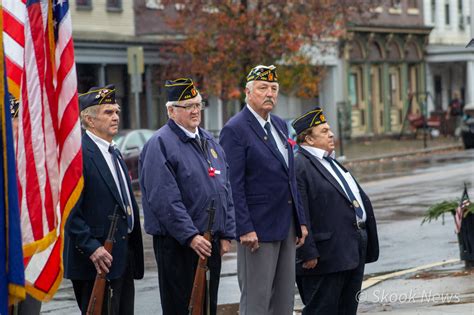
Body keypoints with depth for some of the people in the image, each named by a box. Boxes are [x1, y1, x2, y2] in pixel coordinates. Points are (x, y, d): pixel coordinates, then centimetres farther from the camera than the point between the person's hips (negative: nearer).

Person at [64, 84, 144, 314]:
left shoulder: (114, 153, 18)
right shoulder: (78, 153, -13)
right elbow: (69, 210, -18)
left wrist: (133, 252, 17)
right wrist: (91, 248, -23)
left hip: (124, 258, 9)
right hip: (97, 260, -9)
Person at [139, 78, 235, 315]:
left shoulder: (209, 142, 15)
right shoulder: (160, 144, -11)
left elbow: (225, 190, 18)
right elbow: (164, 199, -19)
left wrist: (226, 234, 10)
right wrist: (190, 237, -22)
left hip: (210, 242, 7)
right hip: (177, 243, -7)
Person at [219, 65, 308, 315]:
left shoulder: (280, 125, 15)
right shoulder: (235, 130, -10)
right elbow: (234, 186, -15)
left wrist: (300, 220, 14)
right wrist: (245, 229, -20)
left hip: (287, 228, 8)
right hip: (258, 228, -8)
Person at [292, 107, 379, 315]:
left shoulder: (332, 163, 20)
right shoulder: (299, 166, -13)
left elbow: (360, 200, 25)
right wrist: (308, 254, -24)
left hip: (354, 250, 10)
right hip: (325, 257, -10)